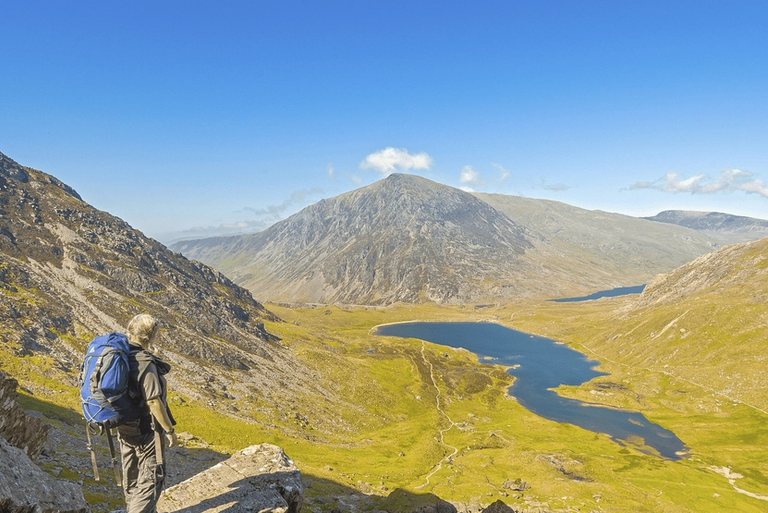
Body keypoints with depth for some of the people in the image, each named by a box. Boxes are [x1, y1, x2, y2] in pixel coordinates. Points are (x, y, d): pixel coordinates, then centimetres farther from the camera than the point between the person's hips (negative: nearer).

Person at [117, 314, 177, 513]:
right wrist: (169, 430, -15)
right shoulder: (146, 364, -25)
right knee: (152, 478, 4)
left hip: (125, 428, 8)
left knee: (132, 476, 22)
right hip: (146, 430, -8)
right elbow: (153, 401, -25)